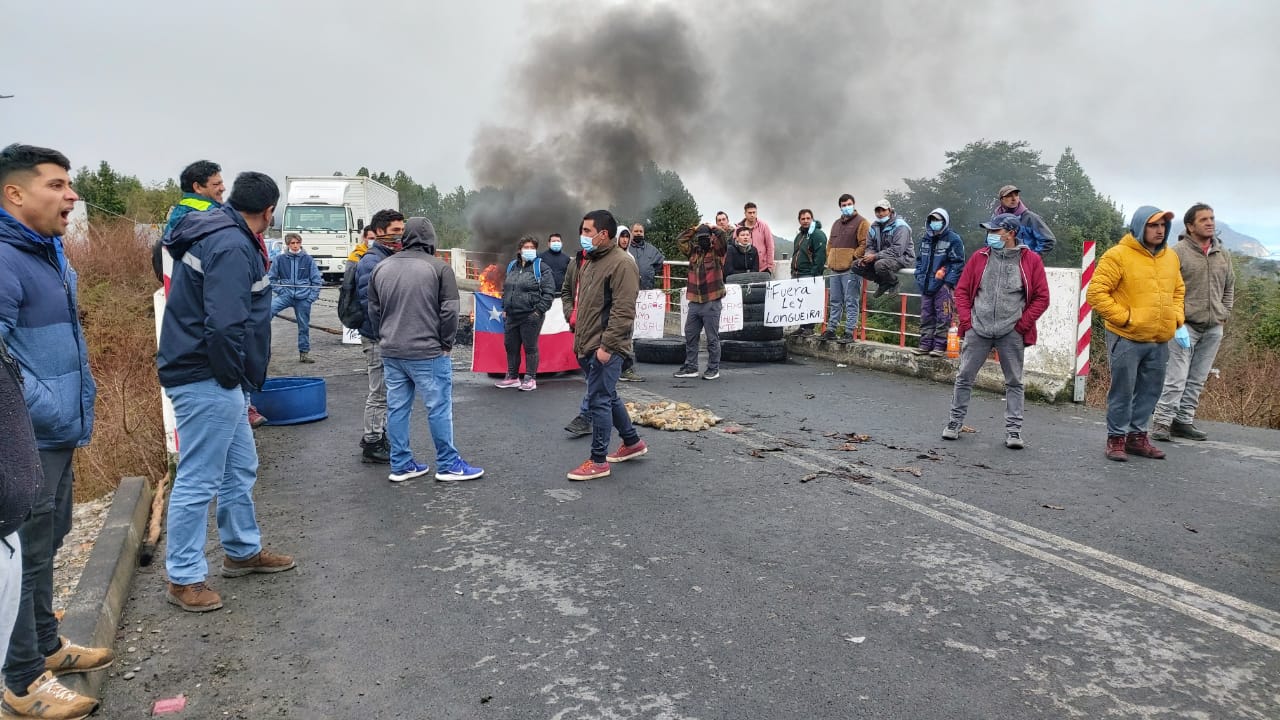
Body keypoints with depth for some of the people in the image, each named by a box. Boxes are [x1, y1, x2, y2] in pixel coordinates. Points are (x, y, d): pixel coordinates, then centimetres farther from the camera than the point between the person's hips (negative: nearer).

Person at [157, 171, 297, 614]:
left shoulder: (217, 233, 14)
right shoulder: (232, 246, -19)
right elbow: (225, 324, -28)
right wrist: (231, 376, -14)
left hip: (217, 382, 11)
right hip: (208, 381, -11)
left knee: (240, 468, 20)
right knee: (198, 480, -1)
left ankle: (243, 551, 34)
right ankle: (183, 578, 11)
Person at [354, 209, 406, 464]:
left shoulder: (394, 258, 14)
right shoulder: (371, 261, -15)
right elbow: (369, 302, -21)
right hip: (378, 339, -9)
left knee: (389, 393, 16)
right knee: (379, 394, -1)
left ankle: (380, 438, 28)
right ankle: (372, 446, 9)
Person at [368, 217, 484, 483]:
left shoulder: (381, 268, 10)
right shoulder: (439, 267, -8)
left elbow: (374, 311, 14)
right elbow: (449, 311, -9)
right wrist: (446, 344, 2)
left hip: (391, 353, 6)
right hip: (428, 352, -6)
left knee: (397, 408, 11)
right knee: (439, 408, 2)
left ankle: (401, 465, 18)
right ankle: (448, 464, 10)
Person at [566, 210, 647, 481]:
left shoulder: (621, 264, -15)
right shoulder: (592, 261, 16)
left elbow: (623, 311, -21)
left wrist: (606, 345, -22)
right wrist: (580, 341, 20)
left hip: (605, 348, -10)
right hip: (589, 346, 10)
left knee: (599, 401, -5)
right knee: (608, 396, 19)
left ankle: (598, 461, 5)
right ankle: (632, 442, 34)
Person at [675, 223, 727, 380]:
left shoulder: (717, 251, 0)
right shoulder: (693, 252, 14)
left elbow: (721, 236, -15)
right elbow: (682, 239, 12)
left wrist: (711, 228, 3)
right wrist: (695, 229, 10)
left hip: (712, 302, -5)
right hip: (694, 302, 5)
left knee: (712, 337, 2)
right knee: (690, 336, 10)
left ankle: (713, 369, 11)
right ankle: (690, 367, 20)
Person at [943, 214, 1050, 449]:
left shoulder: (1031, 260, -1)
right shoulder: (980, 257, 5)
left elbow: (1041, 297, 1)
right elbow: (962, 290, 9)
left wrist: (1023, 324, -5)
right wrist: (966, 320, 0)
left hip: (1011, 333, -1)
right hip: (977, 330, 2)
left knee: (1014, 382, 5)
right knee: (964, 377, 5)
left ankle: (1013, 429, 13)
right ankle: (955, 422, 17)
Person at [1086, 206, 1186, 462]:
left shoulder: (1170, 257, 11)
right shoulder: (1118, 256, -10)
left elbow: (1178, 291, 23)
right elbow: (1096, 293, -13)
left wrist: (1178, 322, 9)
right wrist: (1125, 318, -15)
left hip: (1159, 341, 6)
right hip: (1126, 339, -6)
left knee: (1149, 391, 12)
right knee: (1122, 391, 0)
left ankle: (1137, 436, 25)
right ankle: (1116, 439, 11)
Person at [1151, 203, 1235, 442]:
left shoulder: (1223, 254, 12)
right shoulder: (1178, 252, -7)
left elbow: (1229, 287, 21)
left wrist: (1224, 314, 12)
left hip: (1213, 329, 6)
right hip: (1185, 326, -6)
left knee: (1197, 380, 9)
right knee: (1176, 378, -7)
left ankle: (1184, 421, 17)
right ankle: (1163, 422, -2)